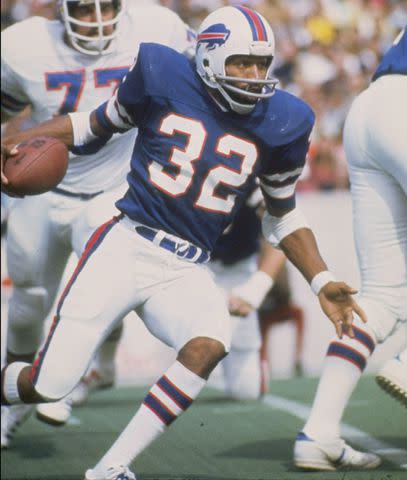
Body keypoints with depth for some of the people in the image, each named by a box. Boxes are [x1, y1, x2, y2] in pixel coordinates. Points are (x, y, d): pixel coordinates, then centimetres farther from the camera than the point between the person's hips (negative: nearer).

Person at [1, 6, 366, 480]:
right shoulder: (162, 79, -3)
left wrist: (322, 282, 4)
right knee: (49, 384, -10)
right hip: (124, 245, -2)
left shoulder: (278, 123, 3)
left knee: (208, 345, -30)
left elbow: (283, 215, 16)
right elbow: (96, 125, 11)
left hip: (185, 271, 2)